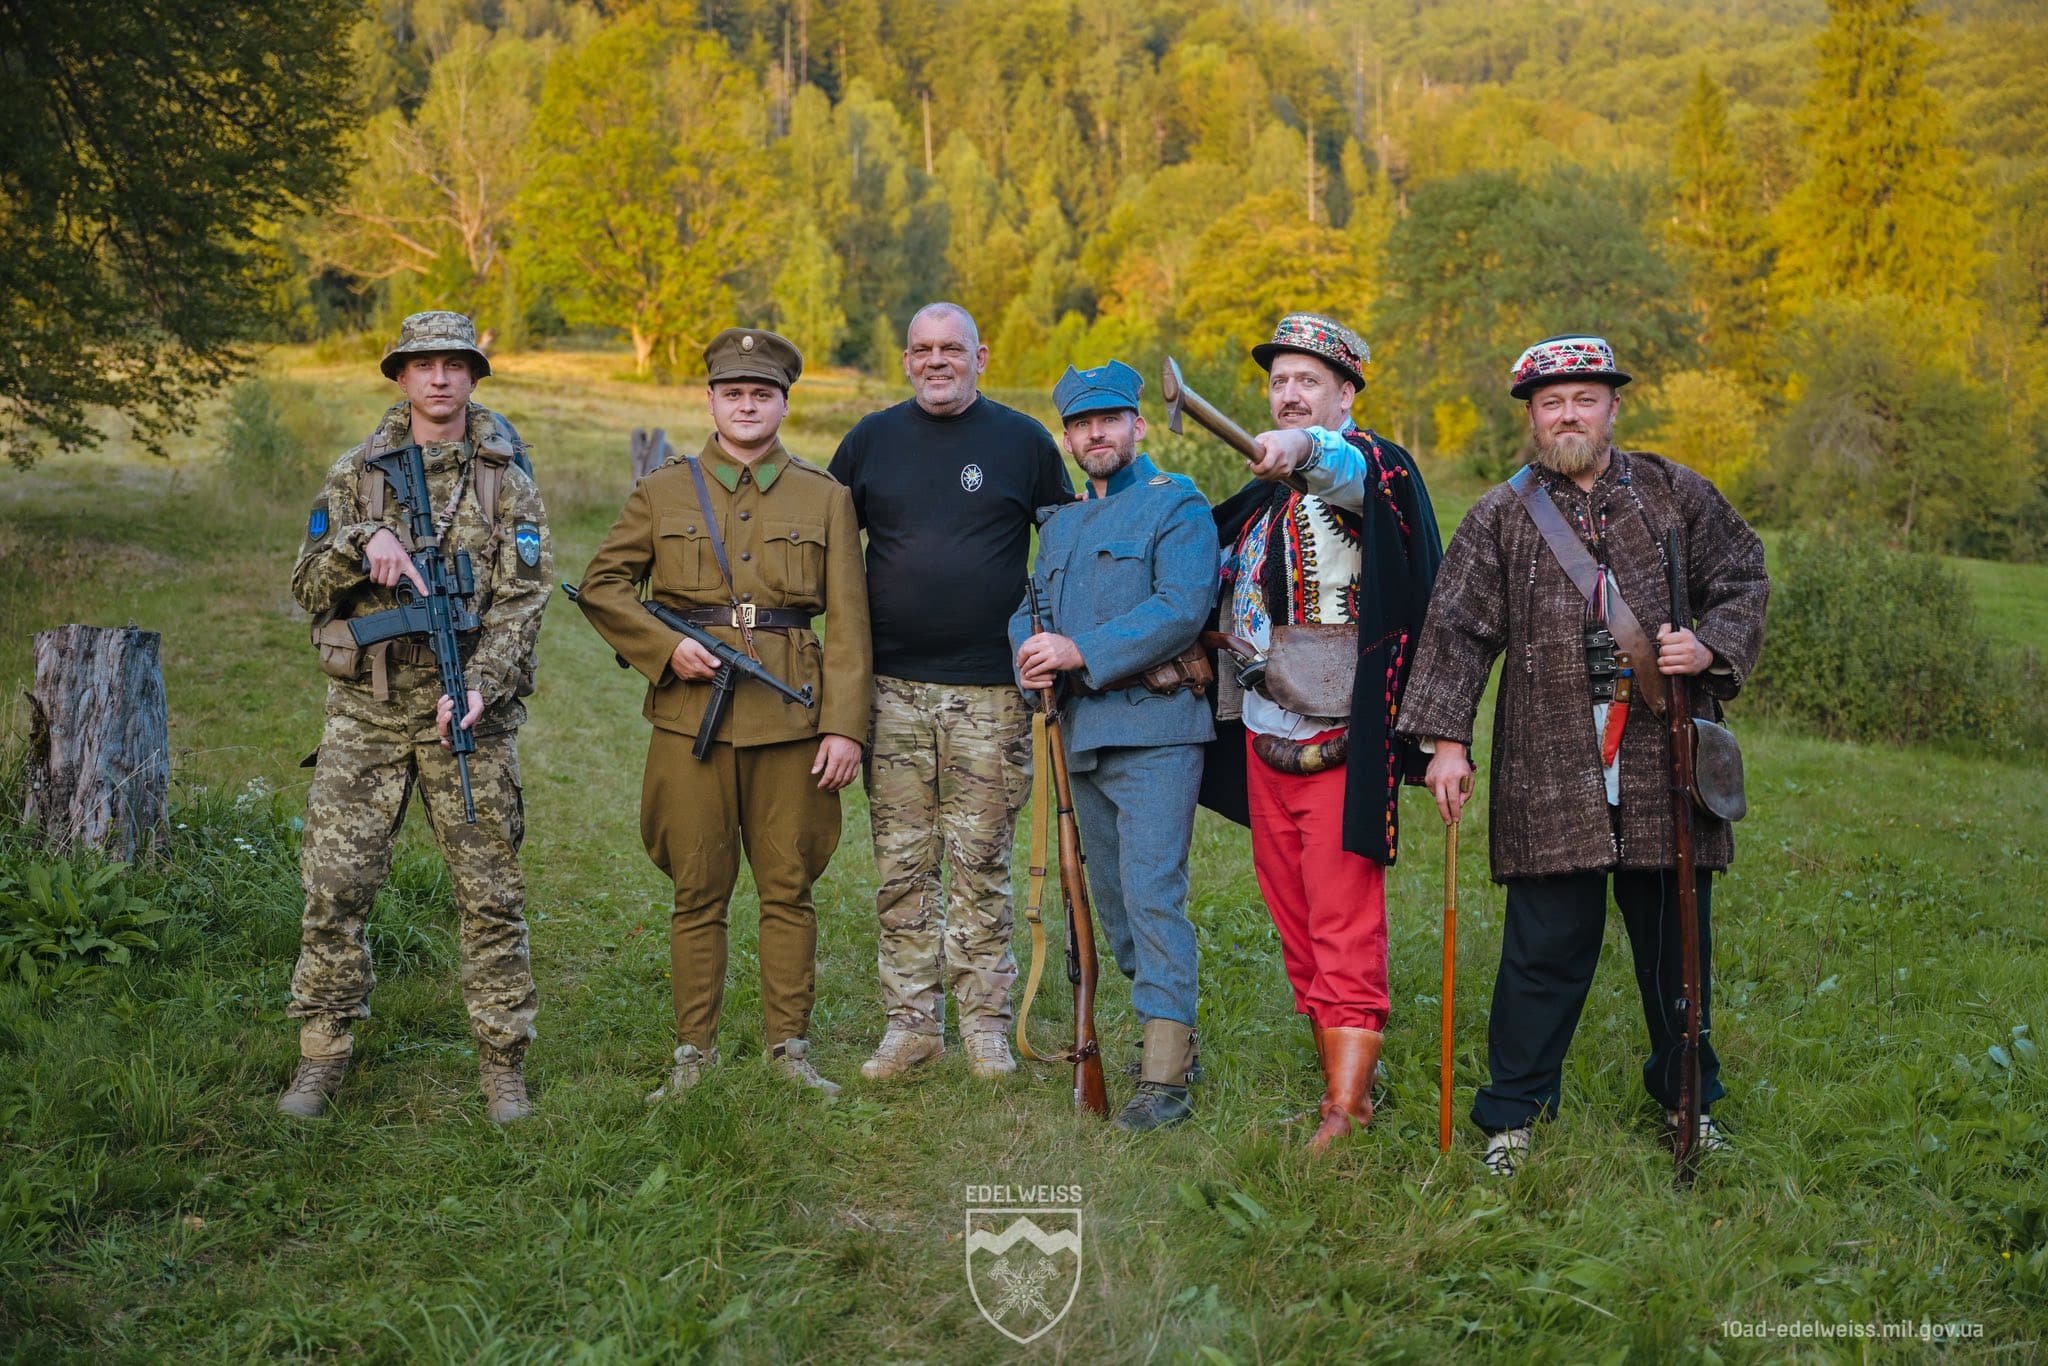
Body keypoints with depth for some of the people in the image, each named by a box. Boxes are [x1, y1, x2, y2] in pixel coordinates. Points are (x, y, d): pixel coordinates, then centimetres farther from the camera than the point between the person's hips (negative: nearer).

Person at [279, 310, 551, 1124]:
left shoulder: (506, 482, 4)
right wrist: (361, 543, -14)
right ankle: (322, 1058, 15)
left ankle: (503, 1065, 12)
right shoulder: (354, 474, 9)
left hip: (468, 712, -1)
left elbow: (521, 601, -3)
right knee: (335, 885, 1)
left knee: (491, 894, 1)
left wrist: (481, 686, -17)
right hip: (366, 708, 2)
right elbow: (308, 588, 6)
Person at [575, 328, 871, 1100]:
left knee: (789, 890, 6)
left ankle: (790, 1049, 17)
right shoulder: (662, 494, 8)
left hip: (791, 717, 0)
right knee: (698, 894, 5)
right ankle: (694, 1054, 16)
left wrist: (845, 726, -5)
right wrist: (666, 648, -6)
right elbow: (601, 586, 10)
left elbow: (848, 624, 3)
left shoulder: (825, 499, 7)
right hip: (691, 715, 0)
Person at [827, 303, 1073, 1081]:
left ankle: (985, 1024, 13)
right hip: (893, 689, 2)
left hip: (990, 693, -2)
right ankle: (911, 1022, 15)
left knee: (981, 863, 3)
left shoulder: (1023, 441, 5)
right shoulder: (871, 440, 9)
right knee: (902, 865, 5)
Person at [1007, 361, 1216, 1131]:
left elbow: (1182, 607, -17)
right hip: (1080, 735, 8)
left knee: (1152, 895, -13)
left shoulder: (1177, 505, -3)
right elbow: (1029, 605, 14)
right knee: (1111, 897, 14)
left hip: (1153, 728, -8)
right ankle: (1170, 1031, 28)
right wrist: (1030, 654, -9)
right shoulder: (1060, 523, 21)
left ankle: (1166, 1075, -10)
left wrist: (1080, 652, -21)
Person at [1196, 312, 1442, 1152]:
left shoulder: (1364, 465, -7)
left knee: (1345, 927, -7)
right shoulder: (1265, 494, 16)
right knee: (1296, 925, 12)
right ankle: (1343, 1082, 23)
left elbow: (1349, 472, -33)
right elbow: (1221, 577, 31)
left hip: (1341, 742, -8)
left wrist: (1305, 446, -54)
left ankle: (1346, 1114, -4)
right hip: (1265, 737, 8)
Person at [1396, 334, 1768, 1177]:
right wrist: (1446, 735, -7)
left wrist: (1710, 645, -8)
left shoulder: (1677, 496, 11)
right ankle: (1514, 1114, 14)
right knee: (1547, 947, 1)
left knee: (1675, 942, 12)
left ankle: (1687, 1098, 31)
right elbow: (1458, 630, 2)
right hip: (1550, 775, -2)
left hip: (1665, 762, 2)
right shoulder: (1500, 518, 7)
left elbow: (1744, 583, 13)